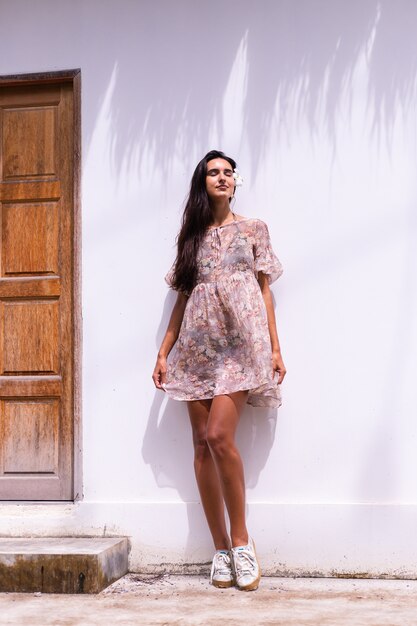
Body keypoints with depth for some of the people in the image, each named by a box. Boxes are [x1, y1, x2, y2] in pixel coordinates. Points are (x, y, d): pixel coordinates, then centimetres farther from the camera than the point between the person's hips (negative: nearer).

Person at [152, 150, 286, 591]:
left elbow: (265, 291, 7)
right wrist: (163, 353, 9)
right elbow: (182, 300, 15)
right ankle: (221, 548, 5)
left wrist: (275, 348, 0)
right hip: (198, 346, 3)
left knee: (219, 436, -18)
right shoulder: (192, 237, 16)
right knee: (202, 443, -2)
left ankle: (240, 539, -4)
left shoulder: (253, 229, 11)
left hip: (240, 341, -3)